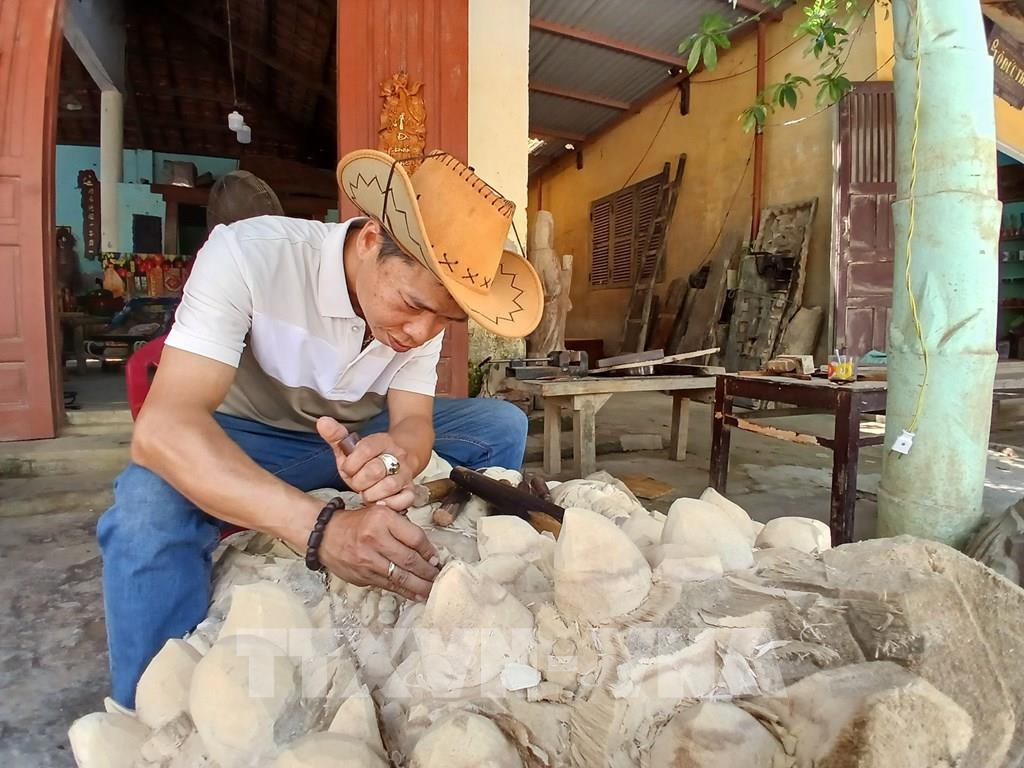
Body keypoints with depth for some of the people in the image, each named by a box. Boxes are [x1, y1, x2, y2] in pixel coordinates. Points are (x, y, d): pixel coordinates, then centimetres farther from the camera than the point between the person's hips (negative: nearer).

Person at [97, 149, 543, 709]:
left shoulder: (426, 292, -14)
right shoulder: (248, 256, -30)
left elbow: (413, 419, -17)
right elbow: (162, 427, -39)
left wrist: (397, 455, -44)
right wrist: (319, 527, -53)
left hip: (357, 440, 4)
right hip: (243, 443, -4)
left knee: (502, 425, -11)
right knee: (149, 505, -36)